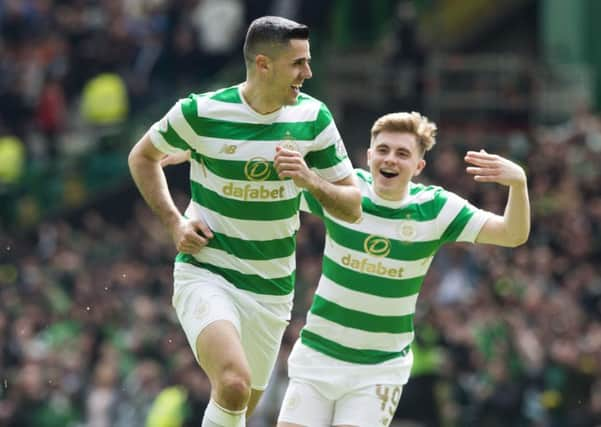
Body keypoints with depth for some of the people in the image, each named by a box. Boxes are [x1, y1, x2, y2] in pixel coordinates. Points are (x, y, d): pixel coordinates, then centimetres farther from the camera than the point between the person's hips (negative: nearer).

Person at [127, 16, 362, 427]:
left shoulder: (313, 118, -3)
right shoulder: (201, 112, -11)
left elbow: (352, 207, 3)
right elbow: (143, 157, 8)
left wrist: (311, 181, -17)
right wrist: (174, 222, -4)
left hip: (272, 289, 4)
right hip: (205, 273, -4)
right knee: (233, 385, -30)